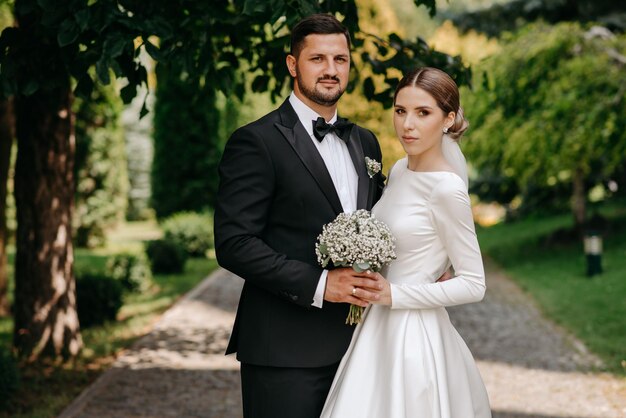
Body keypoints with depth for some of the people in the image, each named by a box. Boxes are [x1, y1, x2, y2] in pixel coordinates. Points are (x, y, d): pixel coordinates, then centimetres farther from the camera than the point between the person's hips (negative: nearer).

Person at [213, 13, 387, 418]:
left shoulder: (365, 142, 14)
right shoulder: (256, 142, -8)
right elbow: (234, 244, -14)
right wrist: (318, 285, -21)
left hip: (354, 342, 6)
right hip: (286, 352, -6)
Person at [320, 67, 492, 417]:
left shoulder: (447, 189, -17)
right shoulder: (399, 170, 6)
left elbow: (473, 285, -15)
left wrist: (394, 295, -18)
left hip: (415, 335, -8)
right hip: (380, 327, 8)